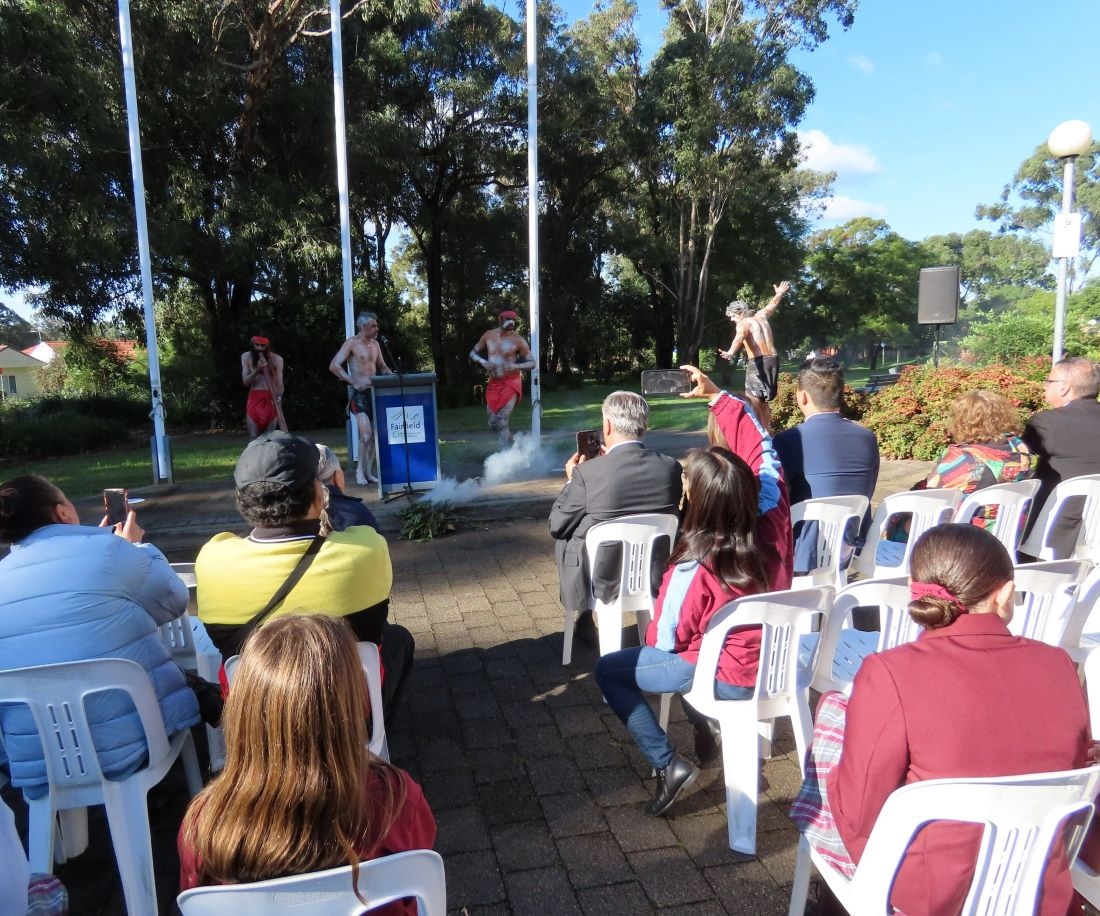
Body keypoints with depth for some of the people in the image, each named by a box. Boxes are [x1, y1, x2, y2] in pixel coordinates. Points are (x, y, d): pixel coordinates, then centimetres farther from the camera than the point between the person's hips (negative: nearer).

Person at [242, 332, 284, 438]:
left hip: (271, 399, -1)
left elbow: (279, 383, -5)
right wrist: (257, 370, -19)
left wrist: (279, 396, -27)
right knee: (253, 437, -5)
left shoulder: (277, 359, -2)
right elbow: (245, 382, -1)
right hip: (254, 398, 1)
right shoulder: (246, 357, 3)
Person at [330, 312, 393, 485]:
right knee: (366, 433, -17)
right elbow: (334, 366, -16)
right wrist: (354, 382, -20)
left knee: (375, 434, 7)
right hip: (359, 393, -7)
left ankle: (367, 471, 17)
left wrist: (392, 376, 3)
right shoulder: (351, 343, -7)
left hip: (375, 392, 7)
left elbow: (382, 366, 24)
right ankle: (360, 469, 0)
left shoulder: (375, 344, 13)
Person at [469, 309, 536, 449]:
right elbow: (473, 353, 13)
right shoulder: (489, 335, 2)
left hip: (511, 383, -5)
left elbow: (532, 363, -4)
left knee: (501, 422, -15)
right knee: (493, 423, 10)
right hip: (493, 383, 5)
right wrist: (483, 362, -7)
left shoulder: (518, 340, -10)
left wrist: (515, 366, -21)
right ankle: (511, 445, 32)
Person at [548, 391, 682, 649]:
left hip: (601, 583, -3)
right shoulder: (671, 467, -10)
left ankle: (585, 621, 35)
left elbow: (556, 527, -9)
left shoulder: (587, 472, -21)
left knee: (565, 538, 25)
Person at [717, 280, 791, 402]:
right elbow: (772, 305, 39)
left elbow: (740, 337, -29)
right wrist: (779, 294, 61)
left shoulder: (743, 323, -5)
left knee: (754, 398, -11)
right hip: (772, 360, 8)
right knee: (768, 396, 14)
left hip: (757, 362, -8)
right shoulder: (761, 315, 17)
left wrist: (731, 352, -49)